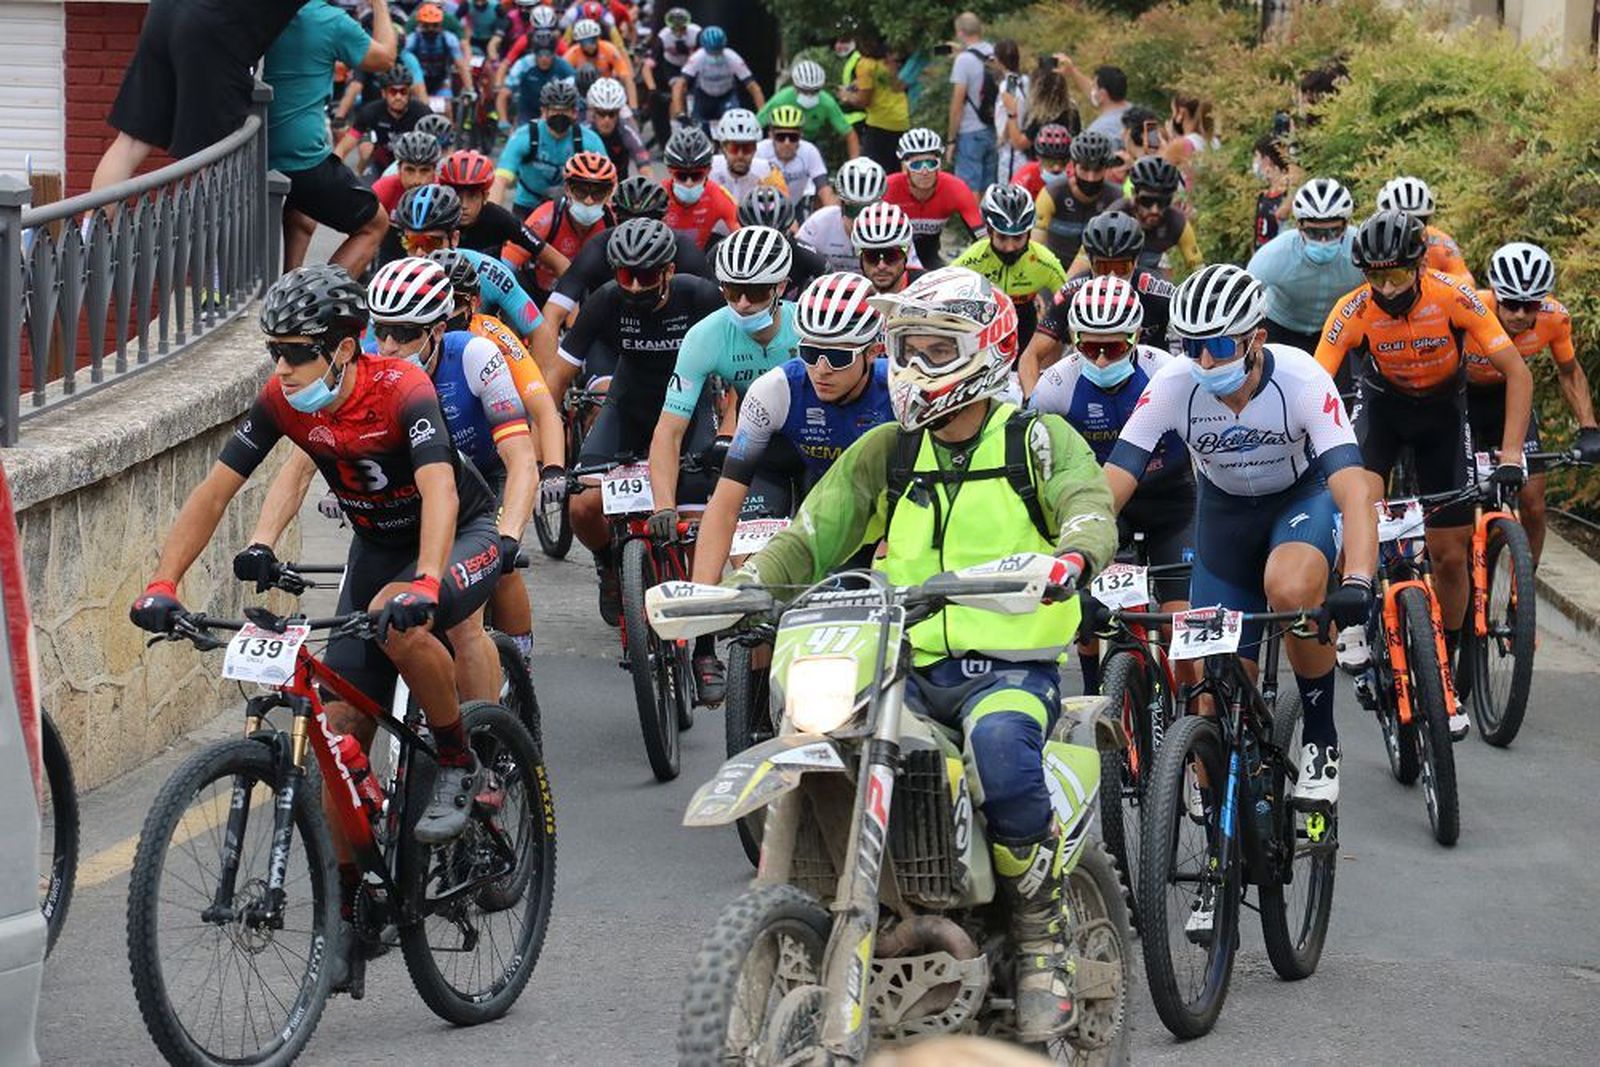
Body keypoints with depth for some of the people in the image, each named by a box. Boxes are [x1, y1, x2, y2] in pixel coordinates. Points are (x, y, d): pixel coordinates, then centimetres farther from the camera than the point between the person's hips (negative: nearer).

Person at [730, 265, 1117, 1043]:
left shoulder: (1039, 441, 5)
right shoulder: (885, 453, 17)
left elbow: (1090, 508, -13)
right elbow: (812, 534, 10)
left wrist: (1074, 554, -38)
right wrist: (742, 584, -10)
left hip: (1012, 666, -4)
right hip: (911, 669, 4)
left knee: (998, 740, -37)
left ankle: (1043, 943, -21)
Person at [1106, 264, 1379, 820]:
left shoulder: (1301, 379, -31)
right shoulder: (1174, 386, -24)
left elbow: (1354, 489, -40)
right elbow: (1110, 487, -26)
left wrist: (1357, 583, -55)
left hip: (1304, 497, -3)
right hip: (1225, 510, 3)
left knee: (1291, 588, -37)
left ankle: (1321, 739, -15)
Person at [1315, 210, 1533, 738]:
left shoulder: (1453, 296, -28)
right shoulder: (1352, 311, -27)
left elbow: (1516, 371, -27)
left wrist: (1511, 455, -37)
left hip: (1442, 410, 0)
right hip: (1382, 403, 0)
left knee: (1450, 555, -2)